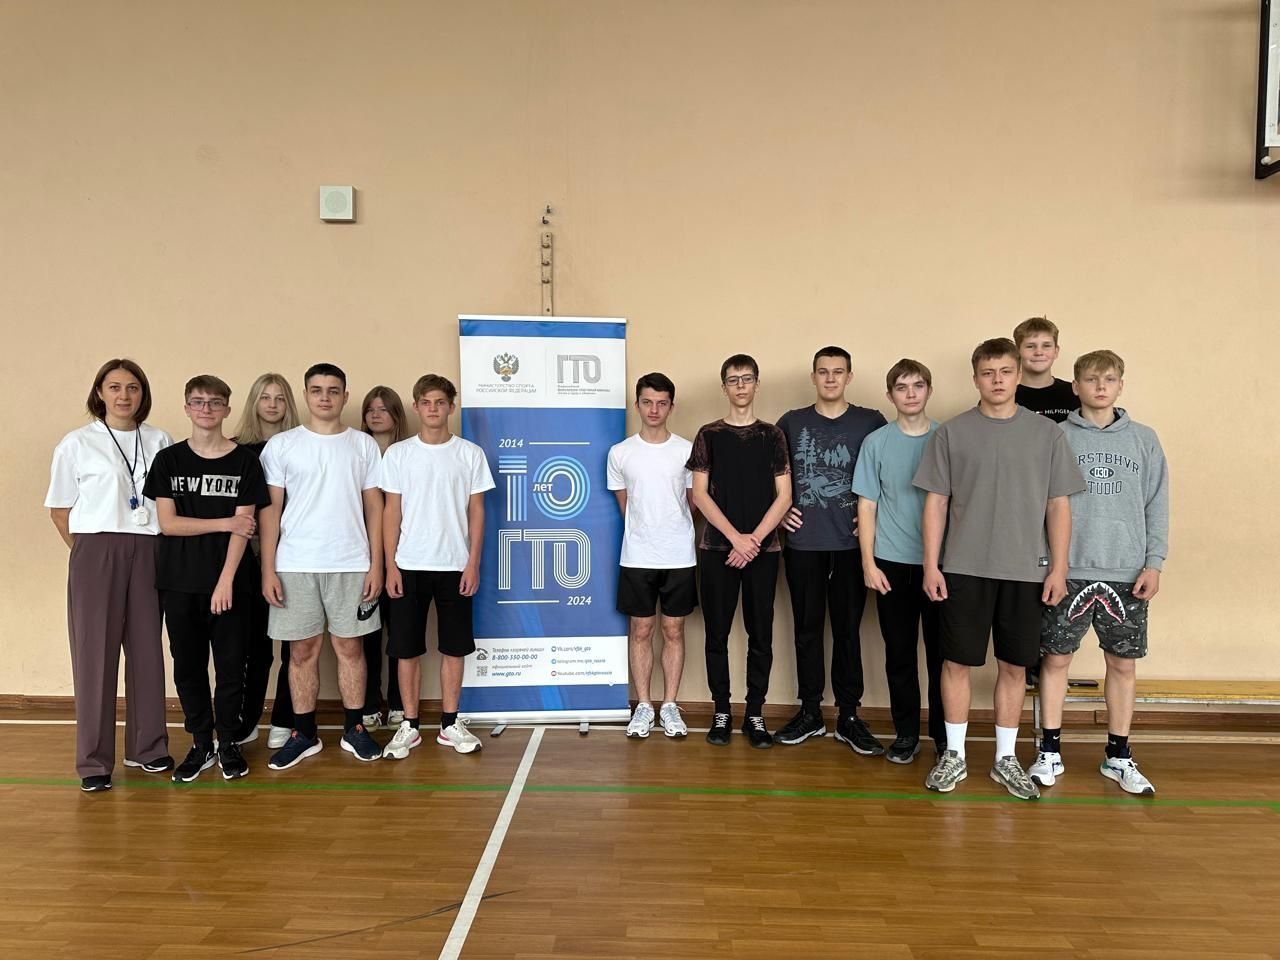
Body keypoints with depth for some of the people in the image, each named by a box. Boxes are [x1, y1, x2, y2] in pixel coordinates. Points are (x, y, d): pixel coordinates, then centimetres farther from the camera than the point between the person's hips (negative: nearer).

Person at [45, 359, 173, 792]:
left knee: (147, 650, 7)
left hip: (148, 552, 2)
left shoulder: (159, 441, 7)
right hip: (96, 551, -2)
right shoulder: (76, 443, 2)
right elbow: (60, 510, 6)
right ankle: (94, 760, 10)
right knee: (95, 654, 1)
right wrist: (87, 554, 1)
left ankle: (147, 747, 20)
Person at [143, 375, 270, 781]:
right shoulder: (168, 459, 4)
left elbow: (244, 528, -6)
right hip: (180, 581, 2)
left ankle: (229, 742, 20)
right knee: (188, 665, 8)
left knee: (231, 665, 4)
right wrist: (225, 522, -10)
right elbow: (167, 523, -3)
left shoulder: (244, 460, 0)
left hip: (231, 580, -2)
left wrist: (226, 581, -14)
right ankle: (201, 743, 23)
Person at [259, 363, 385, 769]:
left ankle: (354, 729, 19)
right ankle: (304, 734, 19)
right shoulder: (281, 445, 3)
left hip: (351, 564, 1)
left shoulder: (363, 445, 6)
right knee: (302, 651, 7)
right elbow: (270, 510, 2)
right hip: (295, 565, 0)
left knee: (350, 647, 7)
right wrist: (268, 570, -4)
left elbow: (374, 507, 5)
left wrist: (376, 565, -1)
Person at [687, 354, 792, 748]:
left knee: (760, 634, 4)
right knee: (717, 633, 4)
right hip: (717, 548, 0)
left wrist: (755, 538, -10)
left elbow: (784, 496, 3)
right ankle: (721, 712, 16)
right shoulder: (709, 434, 5)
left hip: (763, 549, 1)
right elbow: (700, 494, -1)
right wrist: (736, 538, -11)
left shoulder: (772, 435, 7)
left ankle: (755, 714, 15)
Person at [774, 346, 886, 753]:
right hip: (802, 543, 1)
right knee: (807, 628, 8)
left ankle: (849, 716, 15)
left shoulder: (871, 422, 3)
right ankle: (810, 712, 20)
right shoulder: (791, 422, 7)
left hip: (850, 543, -1)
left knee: (847, 628, 4)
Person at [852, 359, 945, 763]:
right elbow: (867, 506, 3)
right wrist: (869, 563, -3)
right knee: (900, 654, 8)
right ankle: (906, 733, 21)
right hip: (892, 563, 0)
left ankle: (944, 733, 21)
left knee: (941, 652, 5)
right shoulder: (876, 443, 2)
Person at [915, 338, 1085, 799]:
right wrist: (931, 564, -3)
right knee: (957, 661, 3)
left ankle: (1006, 758, 23)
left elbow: (1059, 505, 6)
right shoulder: (952, 433, 2)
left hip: (1025, 570, 1)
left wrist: (1058, 567, -1)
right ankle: (954, 754, 18)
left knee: (1014, 665, 9)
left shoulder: (1046, 433, 5)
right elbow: (936, 502, 2)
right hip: (964, 568, -1)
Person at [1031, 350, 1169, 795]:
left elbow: (1156, 505, 6)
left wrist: (1153, 562, -2)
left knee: (1123, 663, 9)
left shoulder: (1144, 439, 7)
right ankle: (1049, 751, 17)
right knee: (1055, 658, 4)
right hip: (1069, 570, -1)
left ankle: (1118, 756, 24)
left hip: (1127, 573, 2)